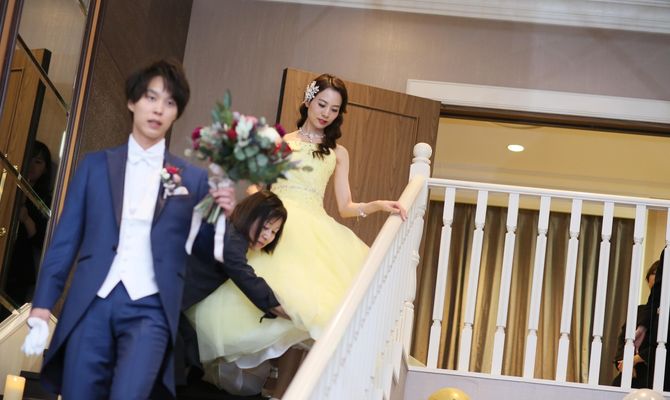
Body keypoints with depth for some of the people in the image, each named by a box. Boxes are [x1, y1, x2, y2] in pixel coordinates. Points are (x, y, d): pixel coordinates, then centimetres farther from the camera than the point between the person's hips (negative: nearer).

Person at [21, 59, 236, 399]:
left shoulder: (193, 177, 9)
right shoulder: (95, 165, 11)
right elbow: (66, 239, 9)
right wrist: (42, 306, 2)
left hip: (150, 308, -1)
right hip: (91, 304, 2)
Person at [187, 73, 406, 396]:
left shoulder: (337, 153, 19)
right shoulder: (280, 142, 16)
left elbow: (345, 207, 15)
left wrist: (379, 205, -1)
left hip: (313, 230, 1)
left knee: (300, 304, -19)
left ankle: (284, 388, -11)